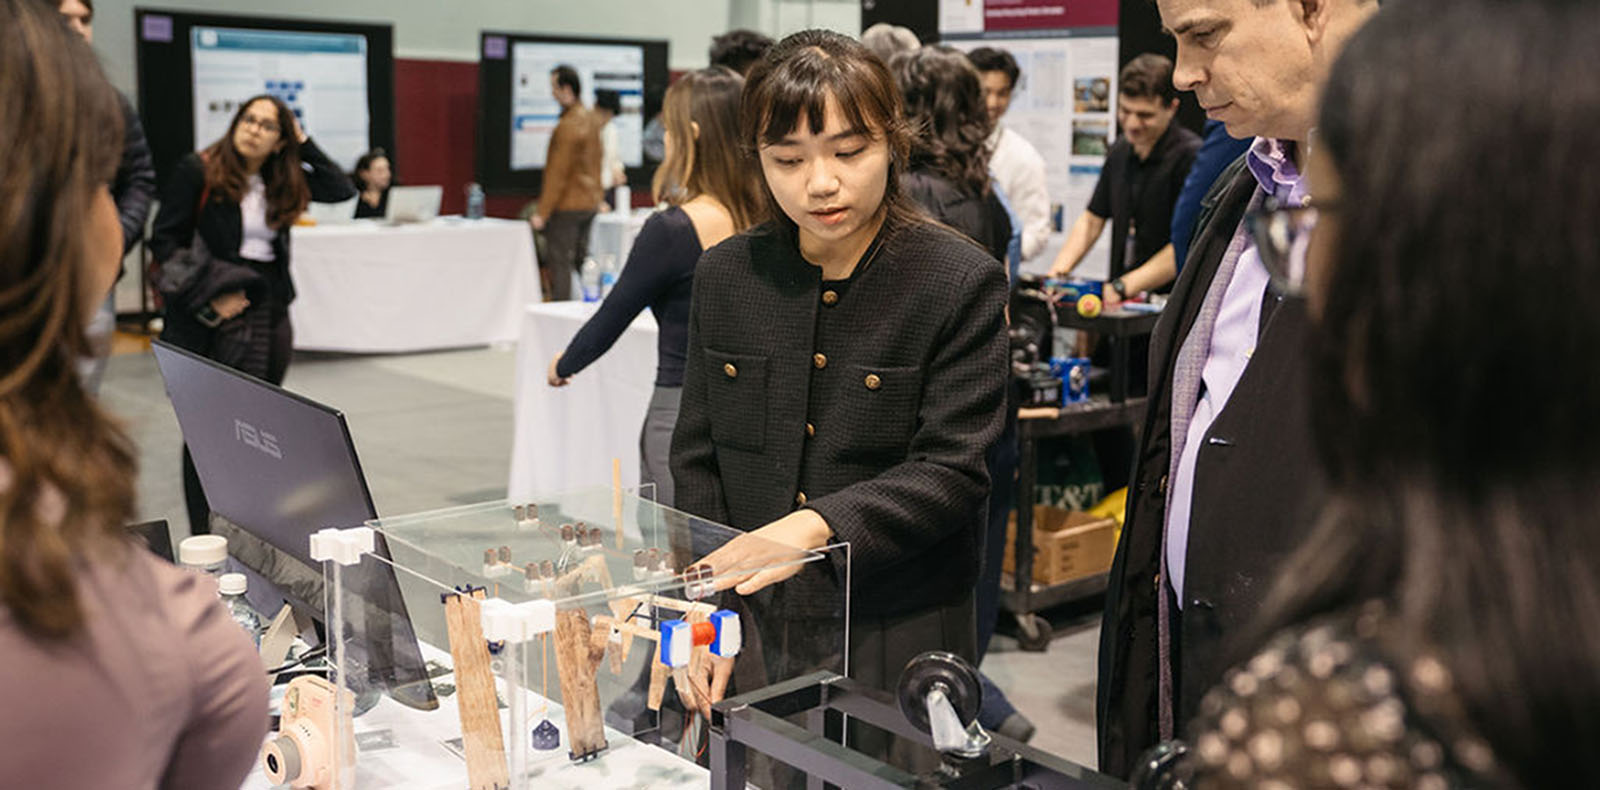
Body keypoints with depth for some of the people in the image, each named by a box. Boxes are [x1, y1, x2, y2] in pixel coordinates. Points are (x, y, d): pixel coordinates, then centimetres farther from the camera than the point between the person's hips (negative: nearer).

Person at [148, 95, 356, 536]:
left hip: (268, 309, 5)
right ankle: (202, 535, 7)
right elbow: (164, 239, -5)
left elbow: (342, 189, 7)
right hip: (208, 318, -5)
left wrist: (304, 143, 4)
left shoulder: (282, 182, 10)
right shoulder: (198, 171, -3)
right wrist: (210, 293, -14)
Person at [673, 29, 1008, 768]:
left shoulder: (961, 281, -9)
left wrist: (817, 524, -27)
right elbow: (696, 459, 7)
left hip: (893, 644, -3)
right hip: (748, 636, 3)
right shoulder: (726, 275, 4)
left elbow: (951, 472, -13)